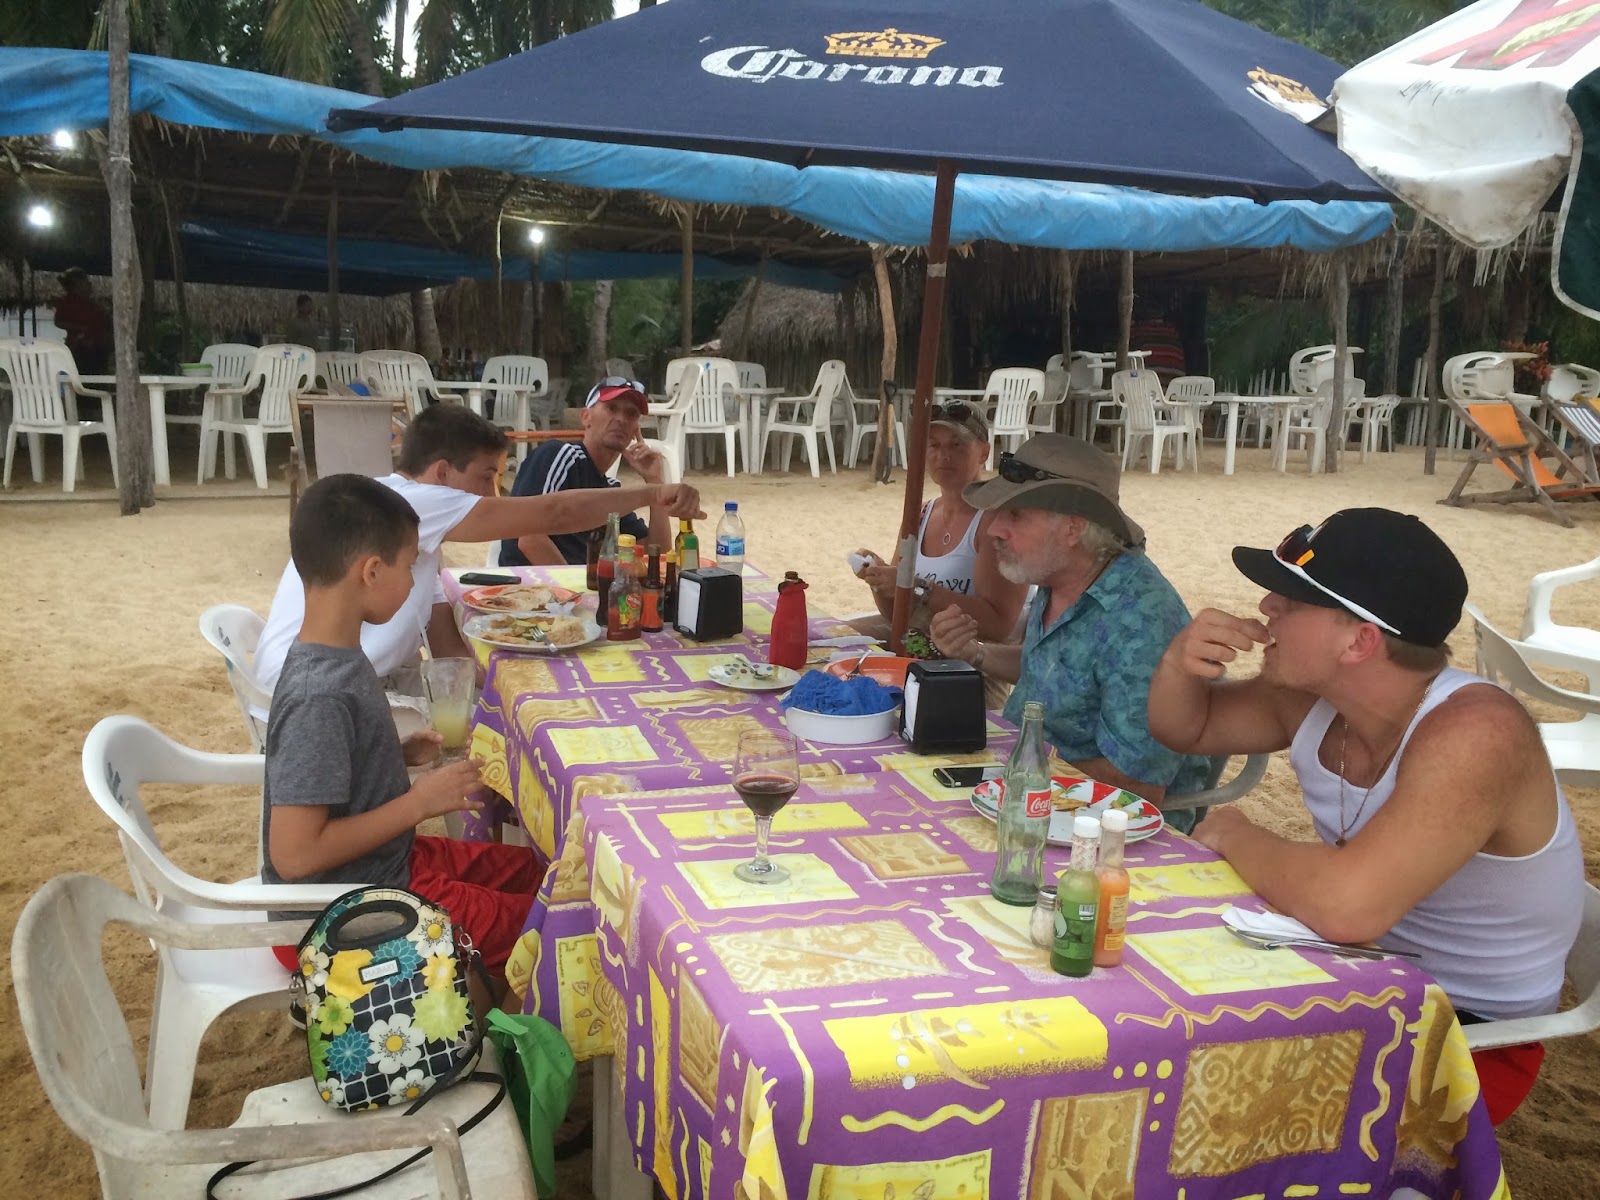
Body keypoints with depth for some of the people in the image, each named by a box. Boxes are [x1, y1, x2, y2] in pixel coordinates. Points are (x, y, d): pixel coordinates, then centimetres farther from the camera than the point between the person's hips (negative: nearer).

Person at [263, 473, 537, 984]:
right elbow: (294, 854, -29)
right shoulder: (321, 696, -29)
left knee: (532, 870, 19)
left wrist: (401, 755, 1)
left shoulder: (336, 656, -1)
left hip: (386, 862, 9)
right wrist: (420, 802, -23)